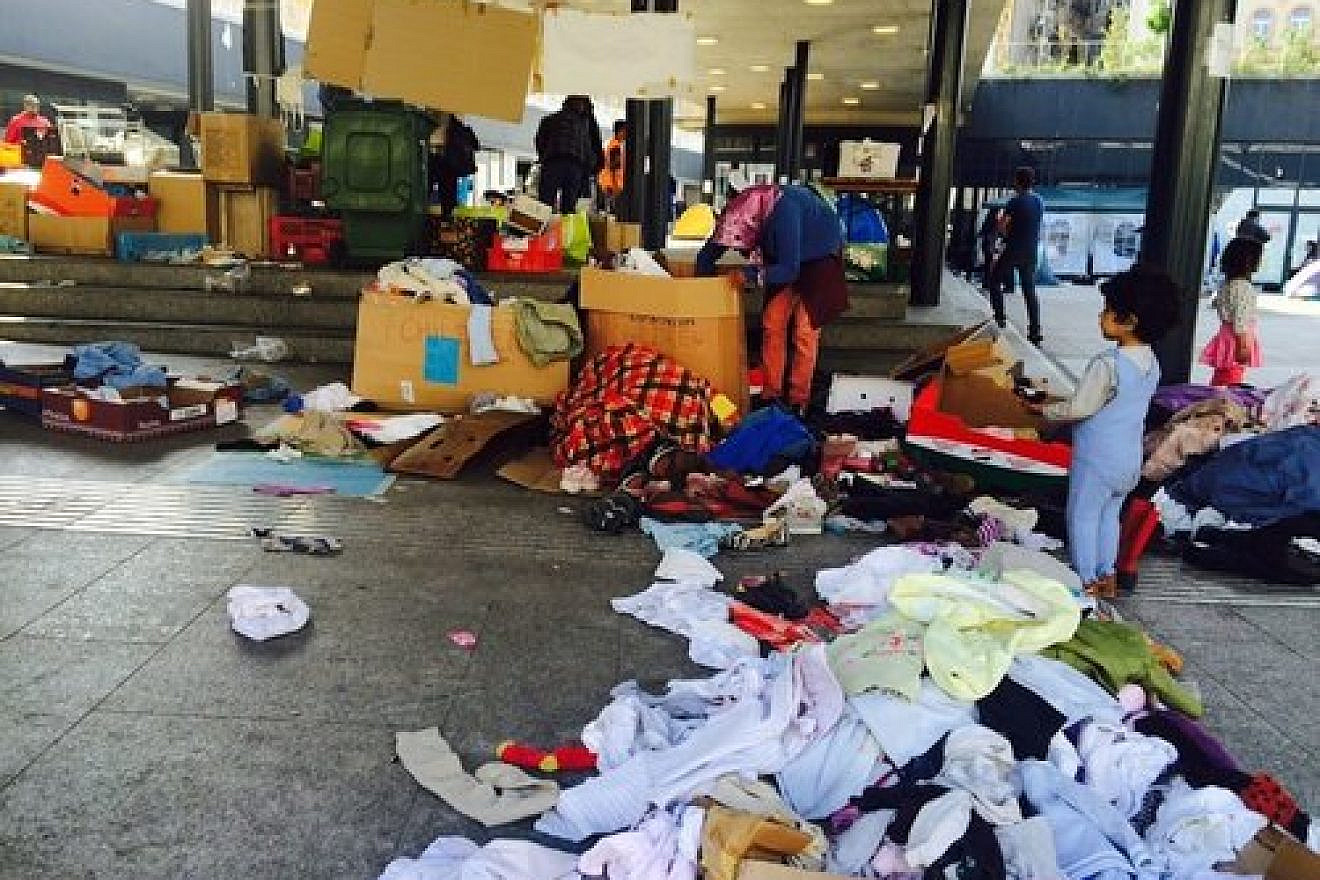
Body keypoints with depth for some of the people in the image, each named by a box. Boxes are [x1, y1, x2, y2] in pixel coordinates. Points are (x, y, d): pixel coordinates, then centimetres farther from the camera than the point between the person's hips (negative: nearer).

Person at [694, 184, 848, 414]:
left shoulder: (784, 212, -39)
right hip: (785, 259, 7)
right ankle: (771, 393, 10)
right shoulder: (738, 212, -19)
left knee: (804, 329, -11)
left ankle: (799, 401, -2)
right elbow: (707, 255, -8)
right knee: (772, 323, 1)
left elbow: (789, 270, -36)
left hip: (819, 255, -6)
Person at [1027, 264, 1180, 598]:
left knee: (1082, 517, 6)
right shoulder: (1151, 363, 2)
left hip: (1097, 461, -8)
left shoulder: (1107, 364, -24)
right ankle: (1107, 576, 29)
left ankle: (1087, 581, 12)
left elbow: (1079, 409, -19)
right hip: (1130, 461, 8)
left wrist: (1042, 410, -5)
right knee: (1109, 515, 21)